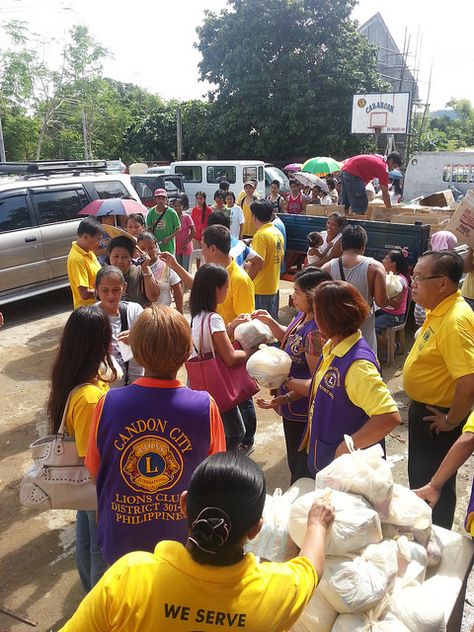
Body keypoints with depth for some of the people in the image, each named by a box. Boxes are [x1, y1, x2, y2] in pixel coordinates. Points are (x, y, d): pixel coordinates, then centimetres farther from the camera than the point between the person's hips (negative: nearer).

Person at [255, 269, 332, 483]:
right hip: (293, 409, 10)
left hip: (302, 410, -10)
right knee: (294, 459, 27)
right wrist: (270, 322, 4)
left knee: (300, 464, 11)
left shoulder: (316, 331, -30)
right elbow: (288, 338, 18)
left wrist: (286, 398, -28)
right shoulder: (302, 316, -2)